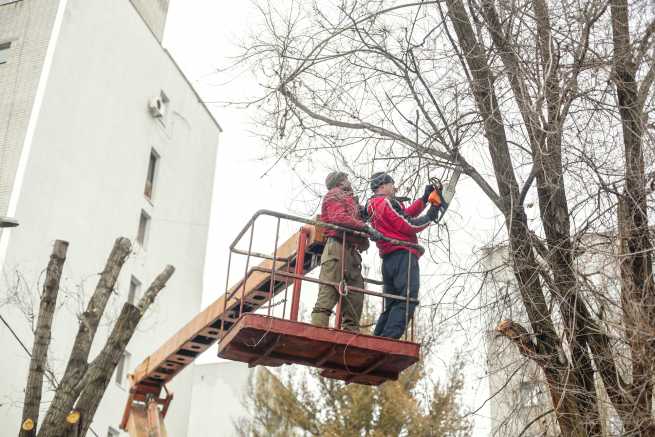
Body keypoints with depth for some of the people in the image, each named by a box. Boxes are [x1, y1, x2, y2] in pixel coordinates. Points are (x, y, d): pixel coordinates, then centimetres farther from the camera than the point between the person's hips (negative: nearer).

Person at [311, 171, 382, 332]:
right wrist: (365, 227, -16)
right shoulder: (335, 195, 8)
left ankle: (351, 331, 0)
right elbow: (338, 217, -10)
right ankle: (317, 328, -23)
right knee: (329, 291, -17)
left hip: (351, 251, 9)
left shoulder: (349, 200, 35)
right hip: (338, 246, -9)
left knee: (356, 294, 2)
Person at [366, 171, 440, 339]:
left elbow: (405, 214, 22)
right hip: (403, 256, -10)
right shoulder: (387, 202, -6)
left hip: (387, 260, 10)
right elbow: (408, 226, -11)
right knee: (407, 300, -15)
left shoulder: (374, 207, 24)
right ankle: (389, 338, -26)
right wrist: (430, 217, 3)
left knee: (391, 305, 11)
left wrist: (425, 198, 18)